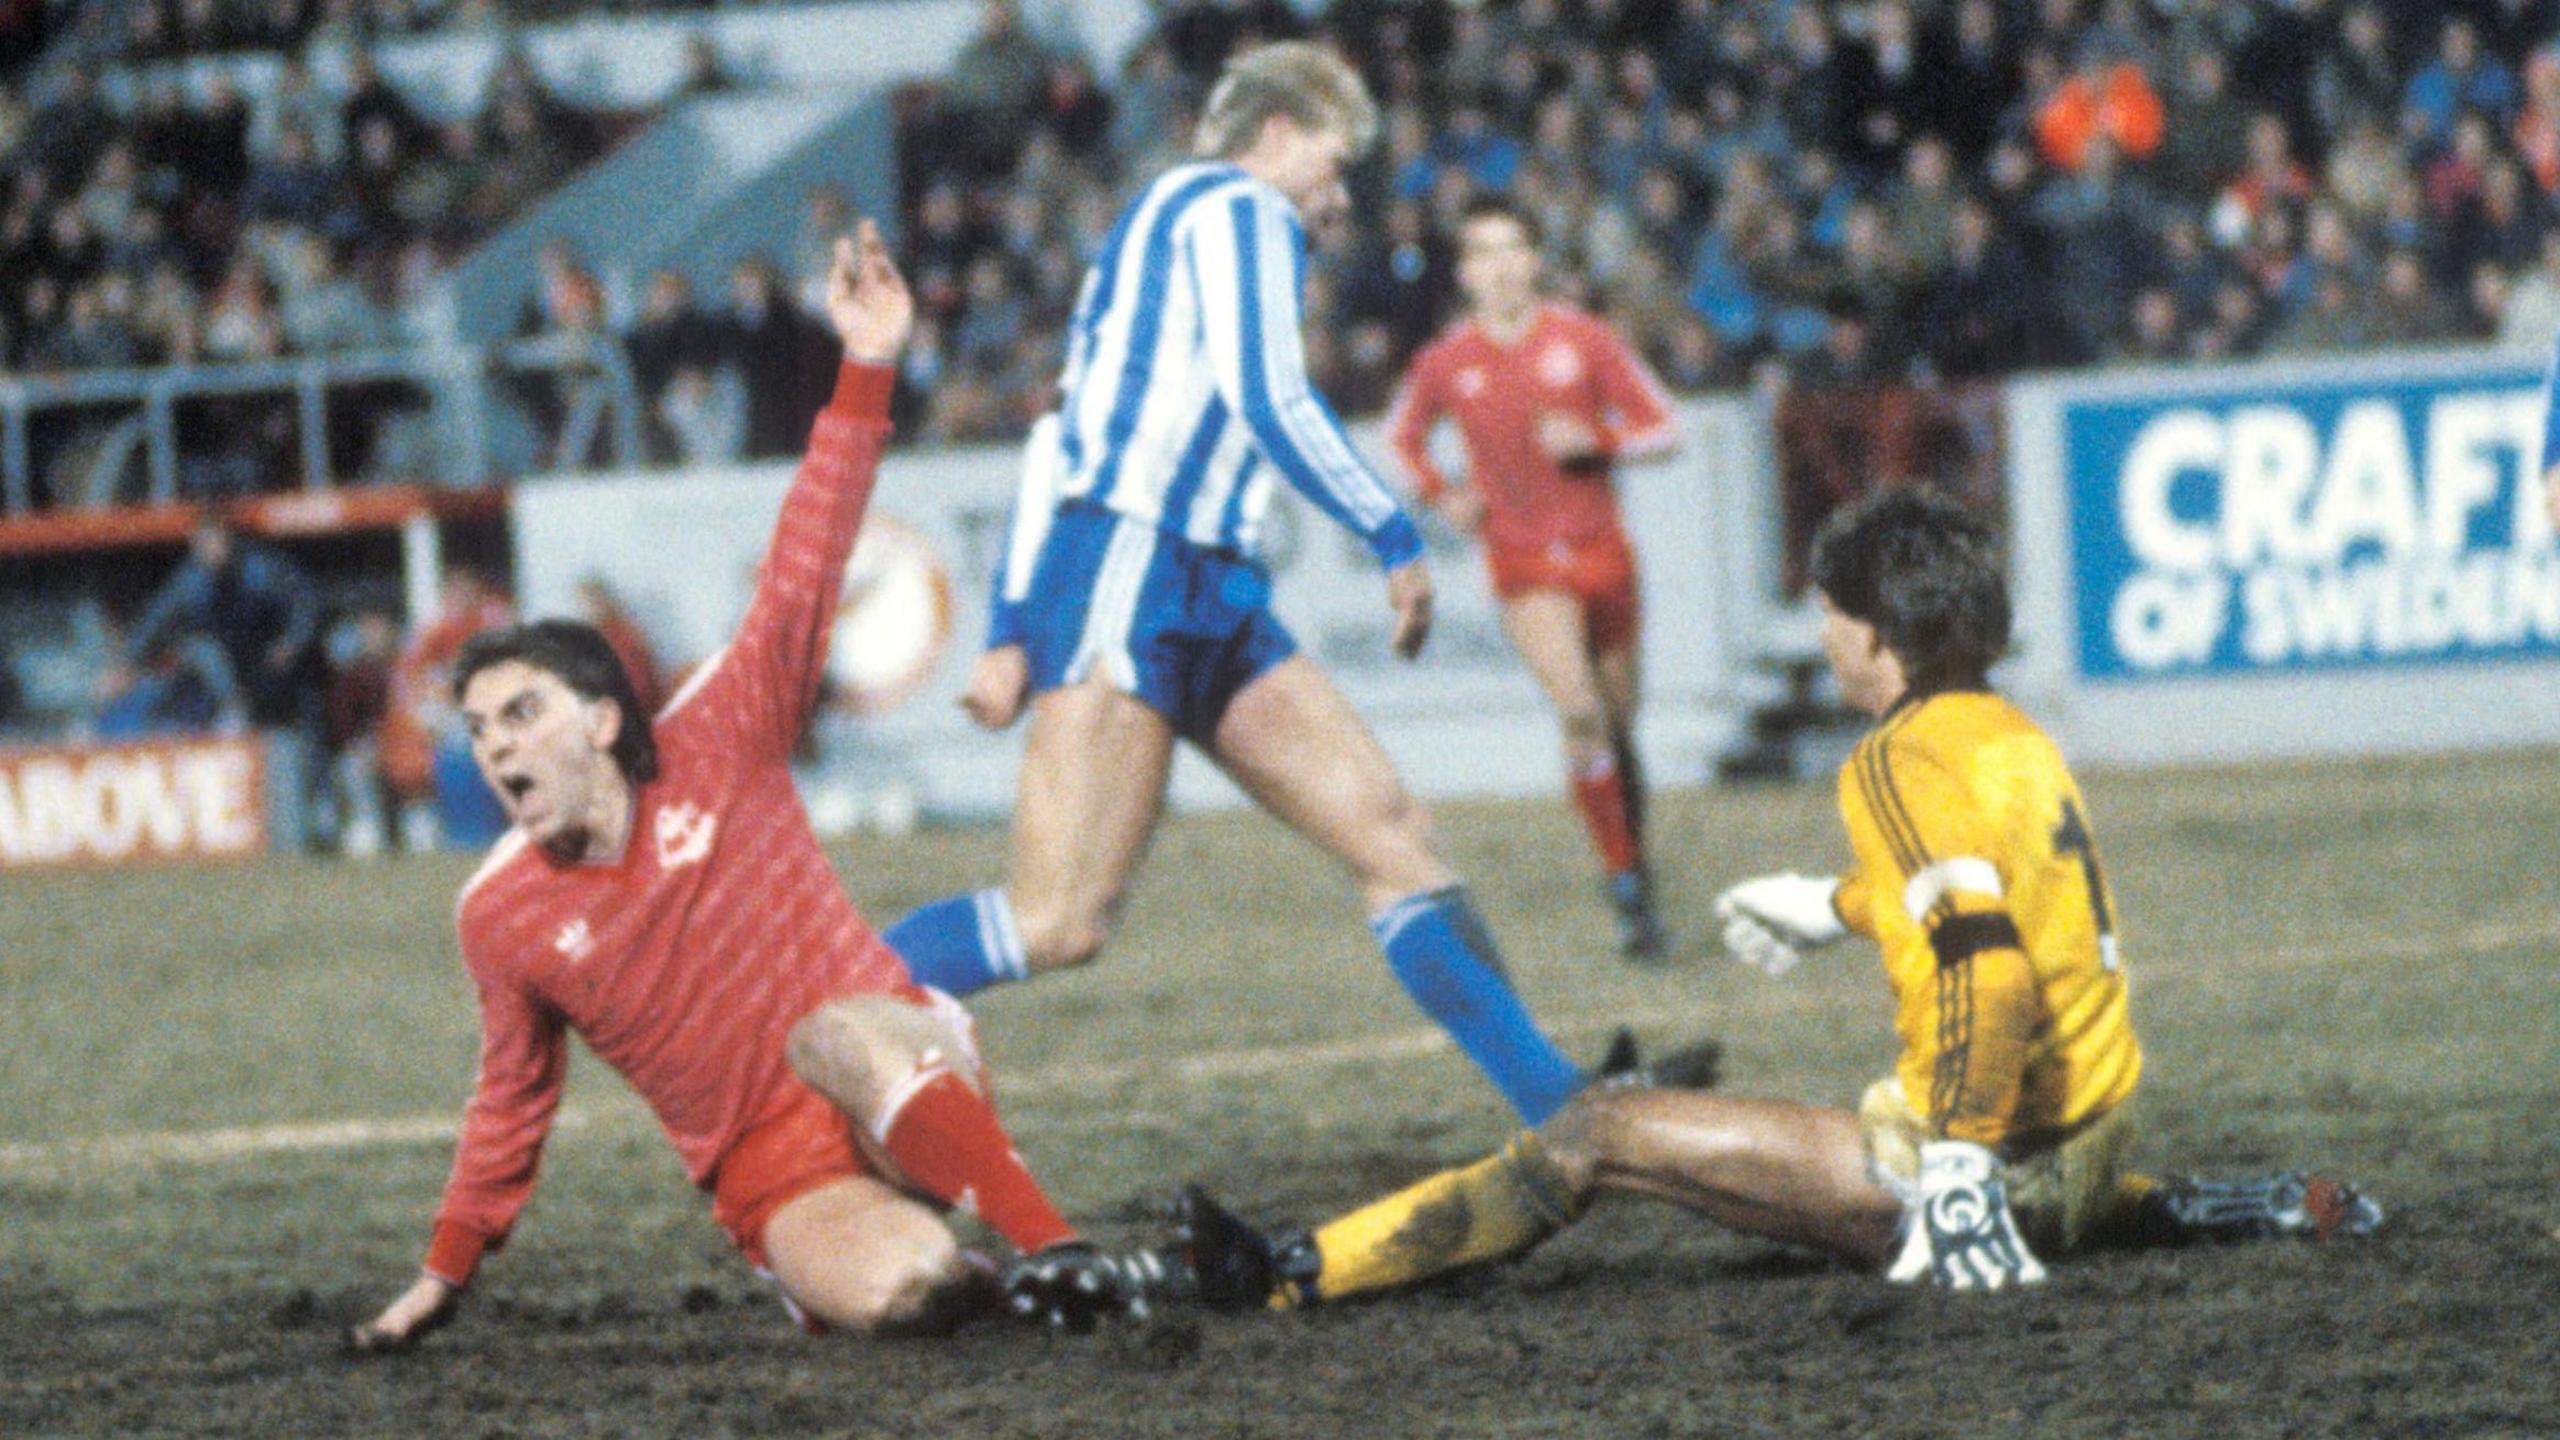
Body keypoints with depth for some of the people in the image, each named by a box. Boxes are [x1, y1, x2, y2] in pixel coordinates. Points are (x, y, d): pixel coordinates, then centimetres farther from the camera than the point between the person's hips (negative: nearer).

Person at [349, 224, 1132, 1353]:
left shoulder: (715, 749, 0)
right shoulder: (500, 915, 3)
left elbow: (802, 577, -2)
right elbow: (513, 1095, 17)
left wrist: (866, 373, -7)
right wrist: (448, 1270, 20)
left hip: (906, 1072, -1)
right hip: (778, 1180, 1)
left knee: (836, 1031, -38)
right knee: (896, 1288, -33)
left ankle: (1058, 1255, -32)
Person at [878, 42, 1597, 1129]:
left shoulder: (1154, 224, 28)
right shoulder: (1238, 207, 1)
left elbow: (1057, 442, 24)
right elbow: (1267, 400, -14)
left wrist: (1009, 633, 20)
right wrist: (1395, 539, -8)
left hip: (1211, 601, 10)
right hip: (1131, 564, -10)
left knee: (1395, 838, 4)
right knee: (1060, 924, -18)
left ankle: (1561, 1110, 2)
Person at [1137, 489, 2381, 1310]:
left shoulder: (1905, 760, -15)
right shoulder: (2018, 739, 13)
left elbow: (1984, 967, -29)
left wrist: (1954, 1171, -30)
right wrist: (1831, 905, 50)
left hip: (1993, 1144, -9)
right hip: (2084, 1157, 9)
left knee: (1601, 1135, -8)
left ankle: (1296, 1274, -13)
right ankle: (2258, 1212, 28)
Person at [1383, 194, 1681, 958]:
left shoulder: (1584, 341, -1)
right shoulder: (1445, 364, 0)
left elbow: (1663, 429, 3)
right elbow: (1400, 438, 19)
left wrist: (1597, 441, -15)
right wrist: (1441, 495, 0)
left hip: (1601, 551, 2)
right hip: (1525, 566, -2)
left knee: (1619, 723, 10)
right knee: (1580, 712, -21)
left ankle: (1638, 867, 30)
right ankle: (1625, 884, -17)